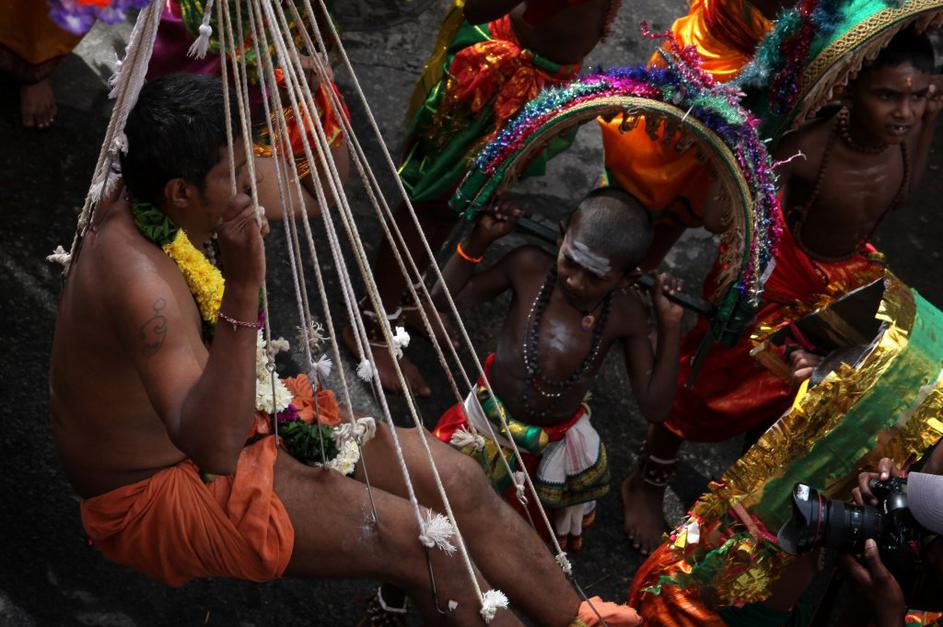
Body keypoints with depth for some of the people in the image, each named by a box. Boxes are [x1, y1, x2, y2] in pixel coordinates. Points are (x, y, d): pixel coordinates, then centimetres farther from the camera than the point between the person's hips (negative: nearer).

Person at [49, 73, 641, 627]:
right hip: (154, 493, -9)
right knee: (411, 537, -21)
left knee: (455, 479, -3)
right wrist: (242, 291, -48)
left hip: (220, 428, 9)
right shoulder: (139, 274, -31)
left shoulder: (158, 214, -2)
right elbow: (214, 446, -41)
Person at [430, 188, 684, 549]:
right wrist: (480, 239, -20)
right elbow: (449, 296, -7)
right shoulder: (528, 267, -22)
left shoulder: (626, 316, -21)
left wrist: (670, 327, -26)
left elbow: (654, 408, -19)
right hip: (487, 421, 0)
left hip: (557, 446, 0)